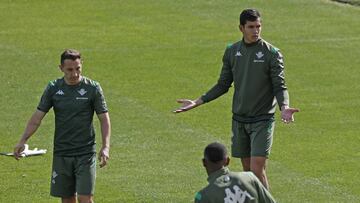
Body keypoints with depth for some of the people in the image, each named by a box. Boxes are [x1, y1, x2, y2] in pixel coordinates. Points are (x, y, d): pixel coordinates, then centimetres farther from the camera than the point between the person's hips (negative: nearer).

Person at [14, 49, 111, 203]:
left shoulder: (93, 88, -4)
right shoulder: (53, 88, 3)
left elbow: (104, 118, -1)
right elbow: (37, 117, 4)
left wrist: (105, 147, -13)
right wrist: (23, 141, -6)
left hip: (85, 154, -3)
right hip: (61, 154, 3)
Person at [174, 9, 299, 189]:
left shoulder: (272, 54, -8)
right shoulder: (232, 52, 5)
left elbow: (280, 86, -9)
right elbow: (223, 85, 13)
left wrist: (284, 107, -29)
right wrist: (197, 102, 7)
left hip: (262, 120, -5)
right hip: (239, 119, 5)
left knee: (257, 169, -13)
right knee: (247, 168, 9)